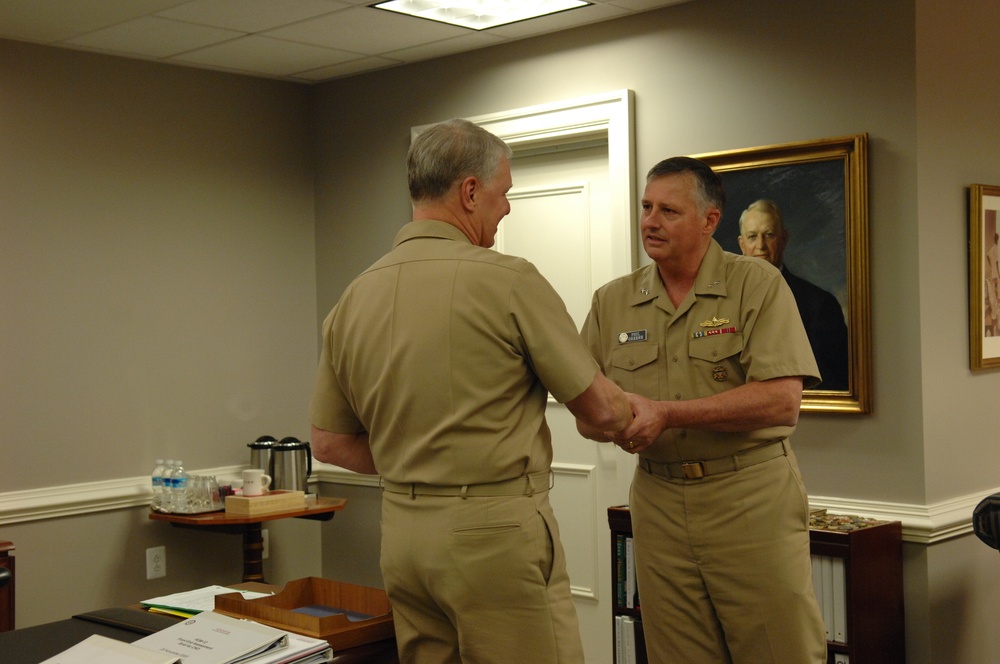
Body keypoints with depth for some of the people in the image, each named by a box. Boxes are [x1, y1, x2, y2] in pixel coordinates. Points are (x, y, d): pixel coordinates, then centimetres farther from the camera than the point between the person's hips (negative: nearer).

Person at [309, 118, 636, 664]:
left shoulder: (354, 299, 5)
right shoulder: (508, 281, -12)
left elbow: (329, 443, 11)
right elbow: (599, 408, -4)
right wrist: (638, 414, 17)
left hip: (401, 531, 7)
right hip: (495, 532, -7)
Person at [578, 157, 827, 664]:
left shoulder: (758, 286, -4)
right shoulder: (612, 302, 8)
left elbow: (781, 402, -16)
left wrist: (666, 413, -19)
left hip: (752, 497, -3)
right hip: (657, 500, 4)